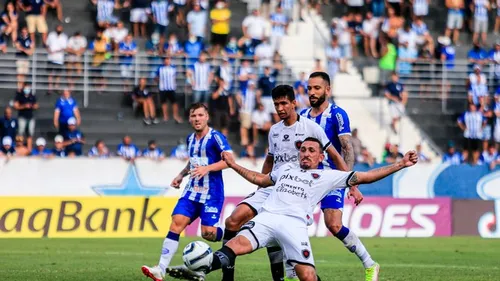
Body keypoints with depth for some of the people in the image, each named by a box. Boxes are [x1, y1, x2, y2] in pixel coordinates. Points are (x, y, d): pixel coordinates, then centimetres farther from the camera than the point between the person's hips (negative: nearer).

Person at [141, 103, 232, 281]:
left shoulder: (215, 137, -9)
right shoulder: (190, 139, 13)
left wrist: (207, 168, -28)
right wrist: (181, 175, 18)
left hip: (212, 193, -6)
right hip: (192, 191, 6)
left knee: (208, 233, -14)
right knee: (177, 222, -10)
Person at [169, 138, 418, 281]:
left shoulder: (327, 176, 18)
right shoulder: (286, 169, 32)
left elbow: (363, 177, 14)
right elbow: (261, 179, 47)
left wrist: (400, 165, 7)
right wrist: (233, 165, 47)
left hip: (294, 224, -2)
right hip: (267, 217, 2)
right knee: (236, 245, -27)